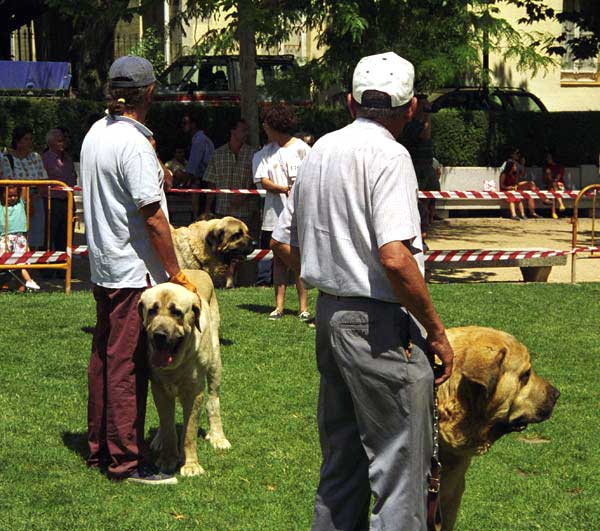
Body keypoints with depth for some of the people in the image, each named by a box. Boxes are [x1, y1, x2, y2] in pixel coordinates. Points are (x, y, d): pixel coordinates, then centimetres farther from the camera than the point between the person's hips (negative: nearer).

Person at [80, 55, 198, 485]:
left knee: (105, 358, 15)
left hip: (103, 267, 9)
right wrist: (176, 273, -14)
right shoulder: (134, 143, -20)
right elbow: (153, 217, -20)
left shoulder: (95, 134, 8)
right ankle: (125, 460, 0)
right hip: (134, 271, -9)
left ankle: (100, 448, 23)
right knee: (128, 366, -4)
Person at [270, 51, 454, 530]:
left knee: (341, 463, 18)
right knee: (401, 472, -3)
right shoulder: (388, 154, -14)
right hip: (380, 324, -9)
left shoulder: (320, 151, 11)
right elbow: (395, 258, -24)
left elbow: (283, 243, 19)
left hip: (329, 312, 9)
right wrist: (437, 331, -15)